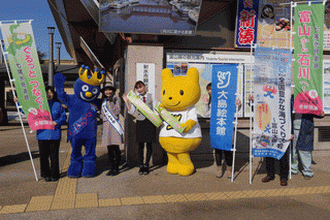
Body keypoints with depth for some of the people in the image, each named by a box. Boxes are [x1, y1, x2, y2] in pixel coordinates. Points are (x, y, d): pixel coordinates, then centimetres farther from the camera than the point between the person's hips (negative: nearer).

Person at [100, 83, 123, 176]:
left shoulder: (116, 99, 3)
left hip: (114, 124, -5)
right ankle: (111, 168, 14)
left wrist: (111, 102, -10)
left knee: (115, 148, -5)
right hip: (106, 125, 5)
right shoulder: (103, 101, 19)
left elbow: (117, 111, -8)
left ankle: (116, 168, 4)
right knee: (109, 149, 7)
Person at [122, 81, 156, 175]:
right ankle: (141, 165, 11)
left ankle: (146, 165, 12)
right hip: (140, 122, 1)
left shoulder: (151, 97, 6)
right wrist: (126, 102, -7)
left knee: (149, 144, 1)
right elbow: (131, 111, 0)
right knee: (140, 144, 2)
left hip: (150, 121, 0)